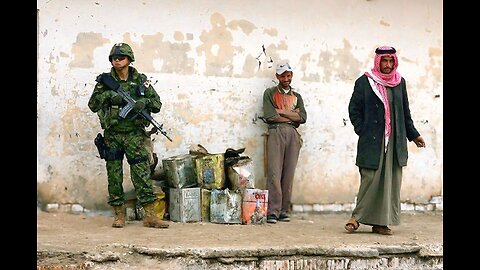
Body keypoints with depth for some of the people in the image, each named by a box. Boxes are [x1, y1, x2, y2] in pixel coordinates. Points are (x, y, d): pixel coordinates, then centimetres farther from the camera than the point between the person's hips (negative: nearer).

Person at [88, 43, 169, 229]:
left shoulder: (140, 80, 5)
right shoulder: (105, 81, 5)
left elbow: (157, 104, 6)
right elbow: (92, 105, 1)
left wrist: (144, 102, -15)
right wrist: (107, 94, -15)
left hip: (134, 135, -1)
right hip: (112, 135, 1)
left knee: (142, 174, -5)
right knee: (114, 176, 4)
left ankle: (150, 216, -3)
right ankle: (119, 215, 15)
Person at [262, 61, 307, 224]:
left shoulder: (297, 97, 23)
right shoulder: (270, 93, 13)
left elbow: (303, 118, 5)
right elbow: (269, 116, -3)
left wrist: (281, 112, -1)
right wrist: (292, 116, 2)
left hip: (293, 135, 3)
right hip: (275, 133, -3)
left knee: (289, 174, -1)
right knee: (274, 173, -12)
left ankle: (284, 210, 3)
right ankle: (273, 211, -12)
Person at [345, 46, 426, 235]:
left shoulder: (400, 82, 12)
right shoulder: (364, 82, 0)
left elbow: (405, 111, 18)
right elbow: (354, 109, 1)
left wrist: (413, 134, 17)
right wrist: (362, 131, -5)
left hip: (395, 141, 4)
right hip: (372, 141, -4)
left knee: (391, 181, 3)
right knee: (371, 179, -7)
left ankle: (381, 222, 9)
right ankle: (357, 216, 8)